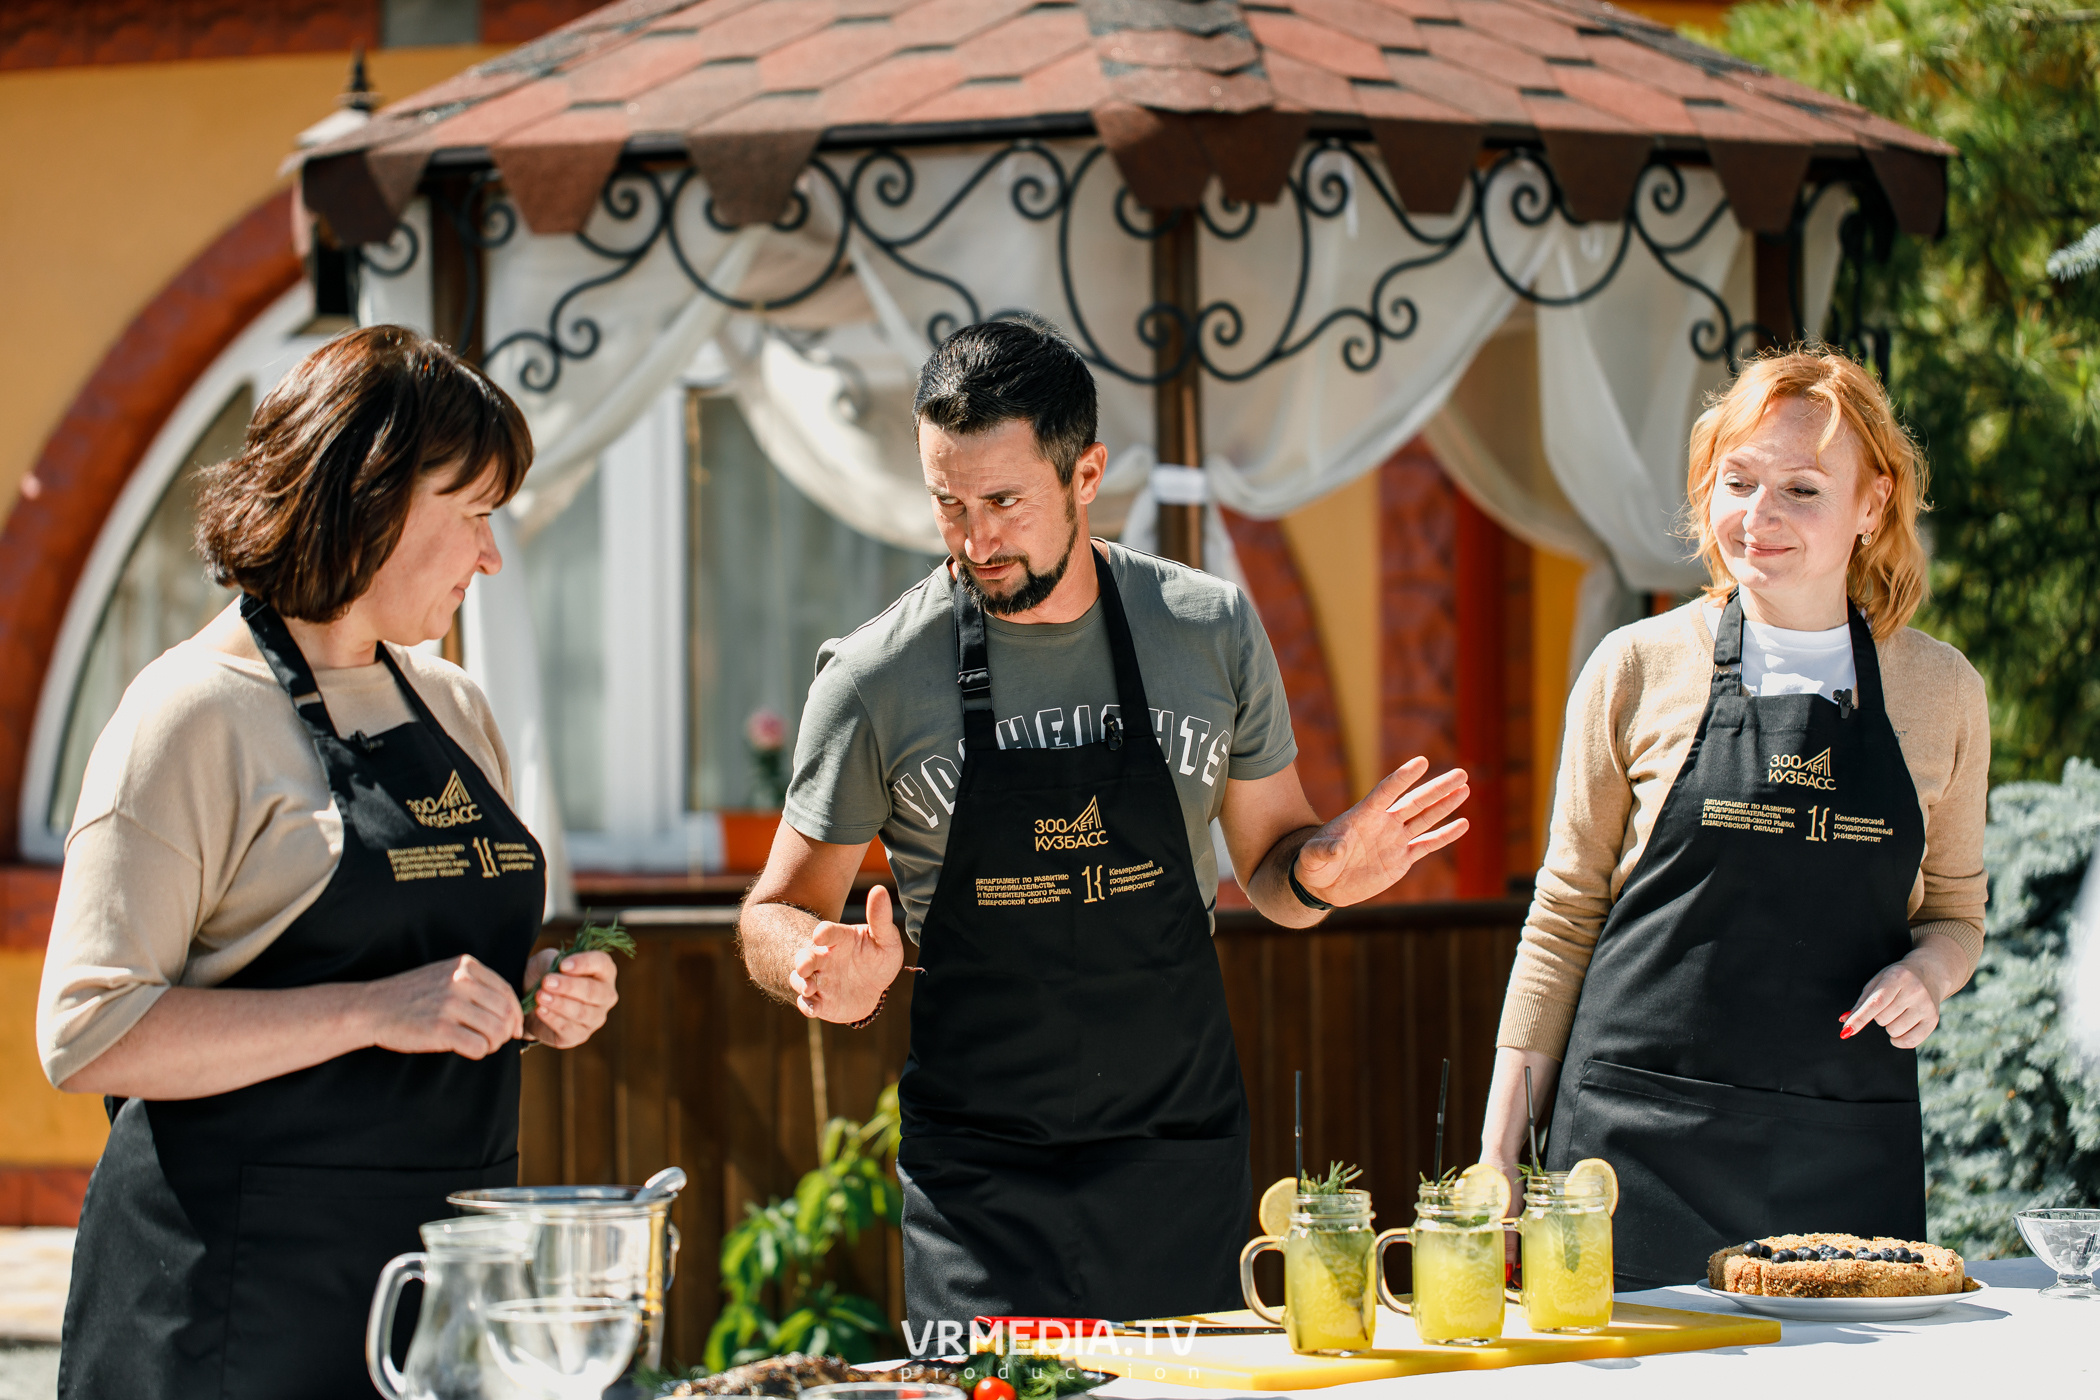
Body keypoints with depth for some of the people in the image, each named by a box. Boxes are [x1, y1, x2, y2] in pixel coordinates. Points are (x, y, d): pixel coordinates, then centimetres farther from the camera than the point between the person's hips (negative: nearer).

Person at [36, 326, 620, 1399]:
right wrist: (373, 1011, -21)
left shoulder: (452, 709, 15)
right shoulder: (195, 717, -9)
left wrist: (540, 998, 6)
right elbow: (89, 1036, -16)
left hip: (451, 1264, 7)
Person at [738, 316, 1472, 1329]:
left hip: (1184, 1163, 2)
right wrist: (828, 972, -18)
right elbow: (777, 916, 5)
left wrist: (1317, 872, -10)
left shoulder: (1212, 631, 1)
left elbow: (1267, 869, 13)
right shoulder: (875, 680, -5)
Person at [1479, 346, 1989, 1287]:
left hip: (1850, 1141, 2)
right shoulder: (1638, 671, 3)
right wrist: (1500, 1149, 4)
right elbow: (1564, 917, 8)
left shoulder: (1939, 690, 7)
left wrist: (1926, 971, -5)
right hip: (1642, 1131, -1)